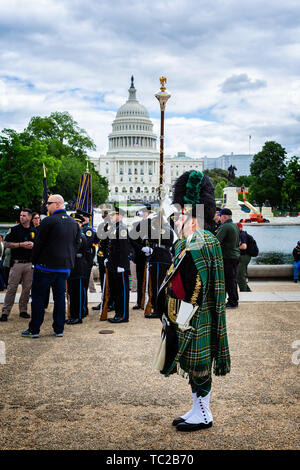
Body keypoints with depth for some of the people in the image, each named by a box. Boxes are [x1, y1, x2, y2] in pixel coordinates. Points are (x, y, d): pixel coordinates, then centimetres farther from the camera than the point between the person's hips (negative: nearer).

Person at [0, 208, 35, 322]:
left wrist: (33, 245, -5)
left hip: (30, 263, 3)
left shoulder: (34, 231, 11)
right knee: (12, 288, -5)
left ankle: (23, 310, 17)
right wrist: (21, 244, -12)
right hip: (17, 263, -3)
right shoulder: (14, 229, 1)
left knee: (27, 288, 7)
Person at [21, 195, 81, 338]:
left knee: (38, 297, 4)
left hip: (46, 266, -6)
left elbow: (39, 244, -12)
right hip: (65, 267, 6)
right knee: (60, 297, 12)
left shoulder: (48, 221, -14)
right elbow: (77, 244, 11)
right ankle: (59, 329, 14)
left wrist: (35, 261, 1)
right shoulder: (74, 223, 7)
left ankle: (34, 329, 7)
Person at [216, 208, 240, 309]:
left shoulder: (224, 227, -16)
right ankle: (234, 301, 21)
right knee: (233, 279, 14)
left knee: (229, 280, -4)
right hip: (236, 255, 9)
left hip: (227, 257, -9)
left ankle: (232, 302, -2)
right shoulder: (236, 226, 13)